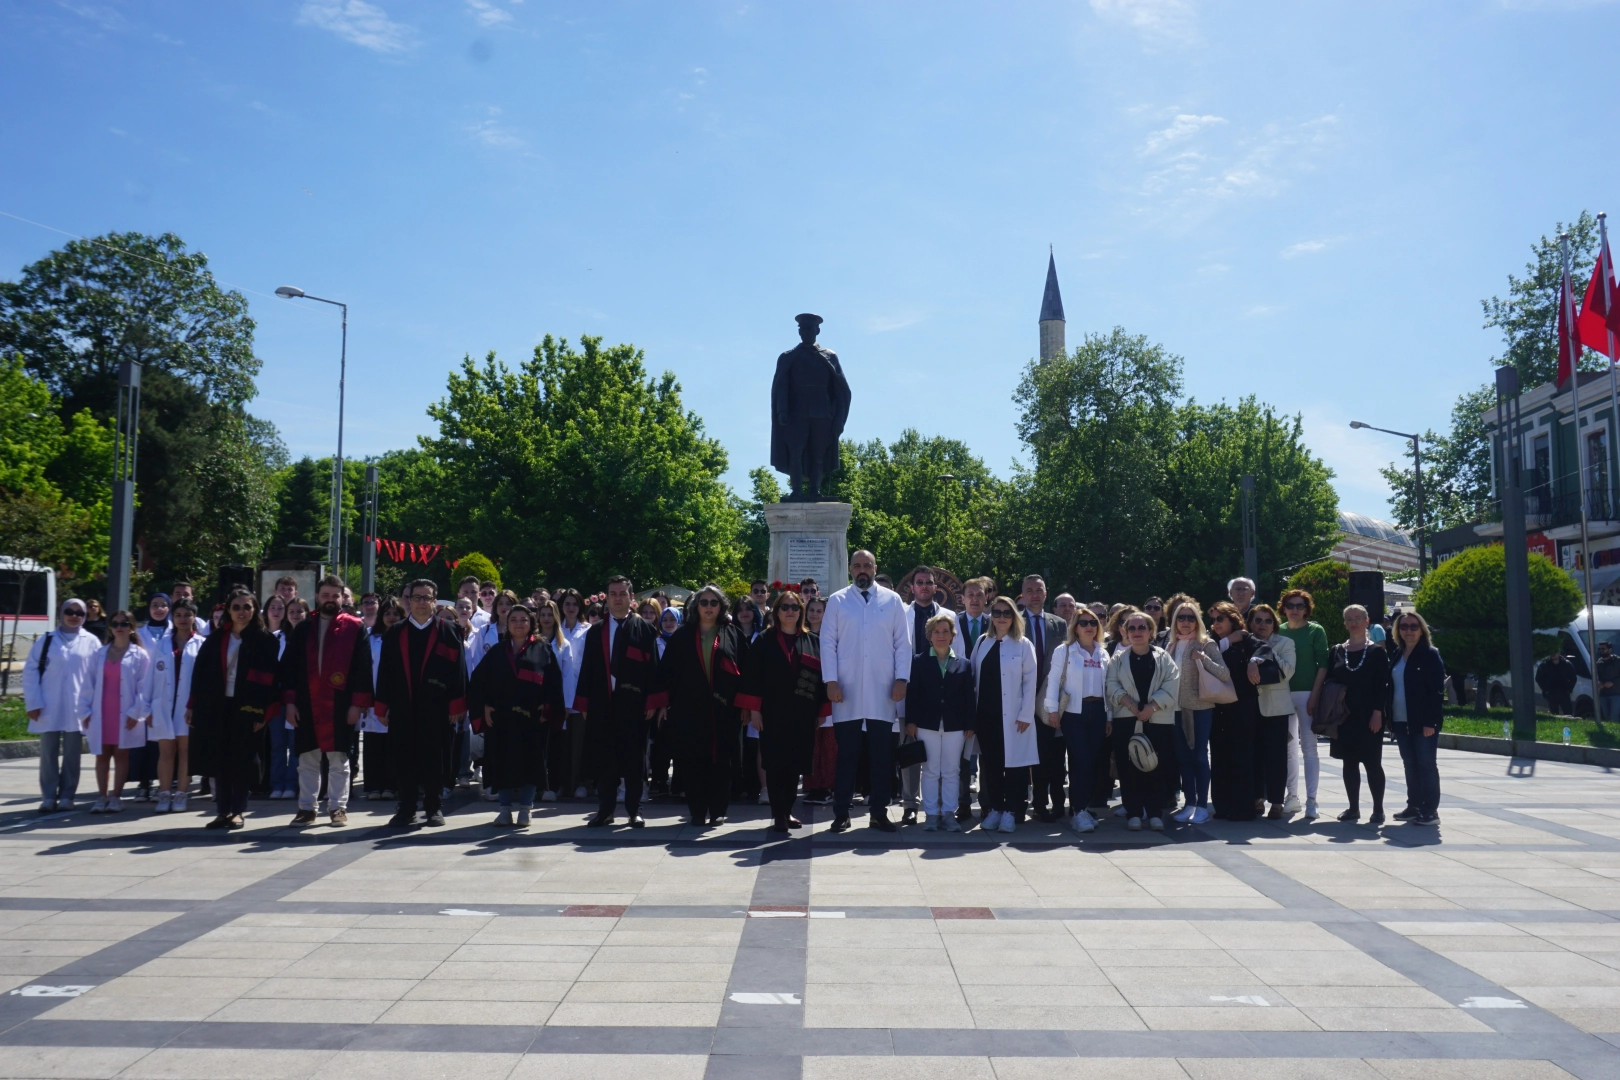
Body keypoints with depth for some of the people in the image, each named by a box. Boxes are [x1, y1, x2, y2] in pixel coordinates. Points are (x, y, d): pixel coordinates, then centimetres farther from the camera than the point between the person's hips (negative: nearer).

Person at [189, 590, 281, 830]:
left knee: (241, 760, 2)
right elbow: (200, 672, 9)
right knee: (219, 759, 5)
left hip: (247, 708, -3)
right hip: (216, 706, 3)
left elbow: (270, 678, -6)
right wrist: (194, 706, 3)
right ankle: (223, 811, 13)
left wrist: (264, 712, -12)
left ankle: (237, 811, 11)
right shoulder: (216, 639, 9)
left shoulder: (264, 640, -2)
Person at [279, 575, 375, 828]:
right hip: (307, 705, 3)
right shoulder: (302, 629, 10)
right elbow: (289, 666, 7)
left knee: (339, 760, 4)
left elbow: (363, 668, -3)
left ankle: (338, 807, 12)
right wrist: (289, 701, -2)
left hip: (341, 706, -3)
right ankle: (306, 808, 17)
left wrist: (358, 703, -10)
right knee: (307, 760, 9)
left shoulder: (355, 628, 0)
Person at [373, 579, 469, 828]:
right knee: (403, 761, 6)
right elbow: (384, 671, 7)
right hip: (402, 709, 2)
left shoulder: (448, 632, 1)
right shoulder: (394, 634, 9)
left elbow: (457, 669, -3)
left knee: (434, 760, 5)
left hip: (436, 710, -2)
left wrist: (456, 706, -8)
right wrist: (382, 707, 1)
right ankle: (407, 808, 17)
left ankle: (434, 808, 16)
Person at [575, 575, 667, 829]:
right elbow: (587, 668, 10)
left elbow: (653, 667, -2)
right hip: (602, 704, 3)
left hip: (633, 705, -3)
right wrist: (584, 703, 3)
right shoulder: (595, 631, 13)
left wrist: (652, 702, -9)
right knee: (604, 760, 6)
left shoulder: (645, 629, 3)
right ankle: (605, 810, 15)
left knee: (633, 759, 3)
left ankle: (634, 810, 12)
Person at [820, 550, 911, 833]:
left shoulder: (892, 600, 7)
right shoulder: (837, 601, 5)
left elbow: (902, 643, 5)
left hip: (882, 693, 1)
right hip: (847, 692, -1)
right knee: (847, 755, 5)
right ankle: (841, 813, 11)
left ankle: (879, 812, 15)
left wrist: (901, 679, -4)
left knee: (881, 755, 6)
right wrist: (831, 681, -7)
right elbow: (828, 643, 1)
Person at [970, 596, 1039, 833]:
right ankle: (994, 809, 17)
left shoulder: (1023, 645, 0)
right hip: (985, 714, 3)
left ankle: (1011, 811, 7)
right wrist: (972, 712, 4)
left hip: (1012, 715, -3)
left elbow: (1030, 681, -3)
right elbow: (974, 678, 10)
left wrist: (1025, 714, -10)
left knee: (1013, 762, -1)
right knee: (989, 763, 7)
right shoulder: (982, 643, 9)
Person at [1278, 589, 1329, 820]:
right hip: (1283, 694, 4)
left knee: (1308, 747, -4)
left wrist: (1314, 695, -12)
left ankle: (1311, 800, -3)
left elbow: (1323, 664, -4)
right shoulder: (1278, 631, 9)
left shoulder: (1316, 631, 0)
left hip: (1307, 694, -4)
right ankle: (1292, 796, 17)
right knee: (1288, 748, 8)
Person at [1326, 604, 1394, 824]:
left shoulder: (1377, 652, -1)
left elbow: (1383, 685, -5)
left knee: (1372, 763, 0)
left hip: (1369, 717, -3)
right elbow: (1329, 682, 7)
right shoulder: (1337, 651, 8)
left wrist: (1378, 712, -13)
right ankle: (1353, 808, 15)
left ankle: (1378, 809, 9)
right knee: (1349, 762, 8)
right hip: (1344, 717, 3)